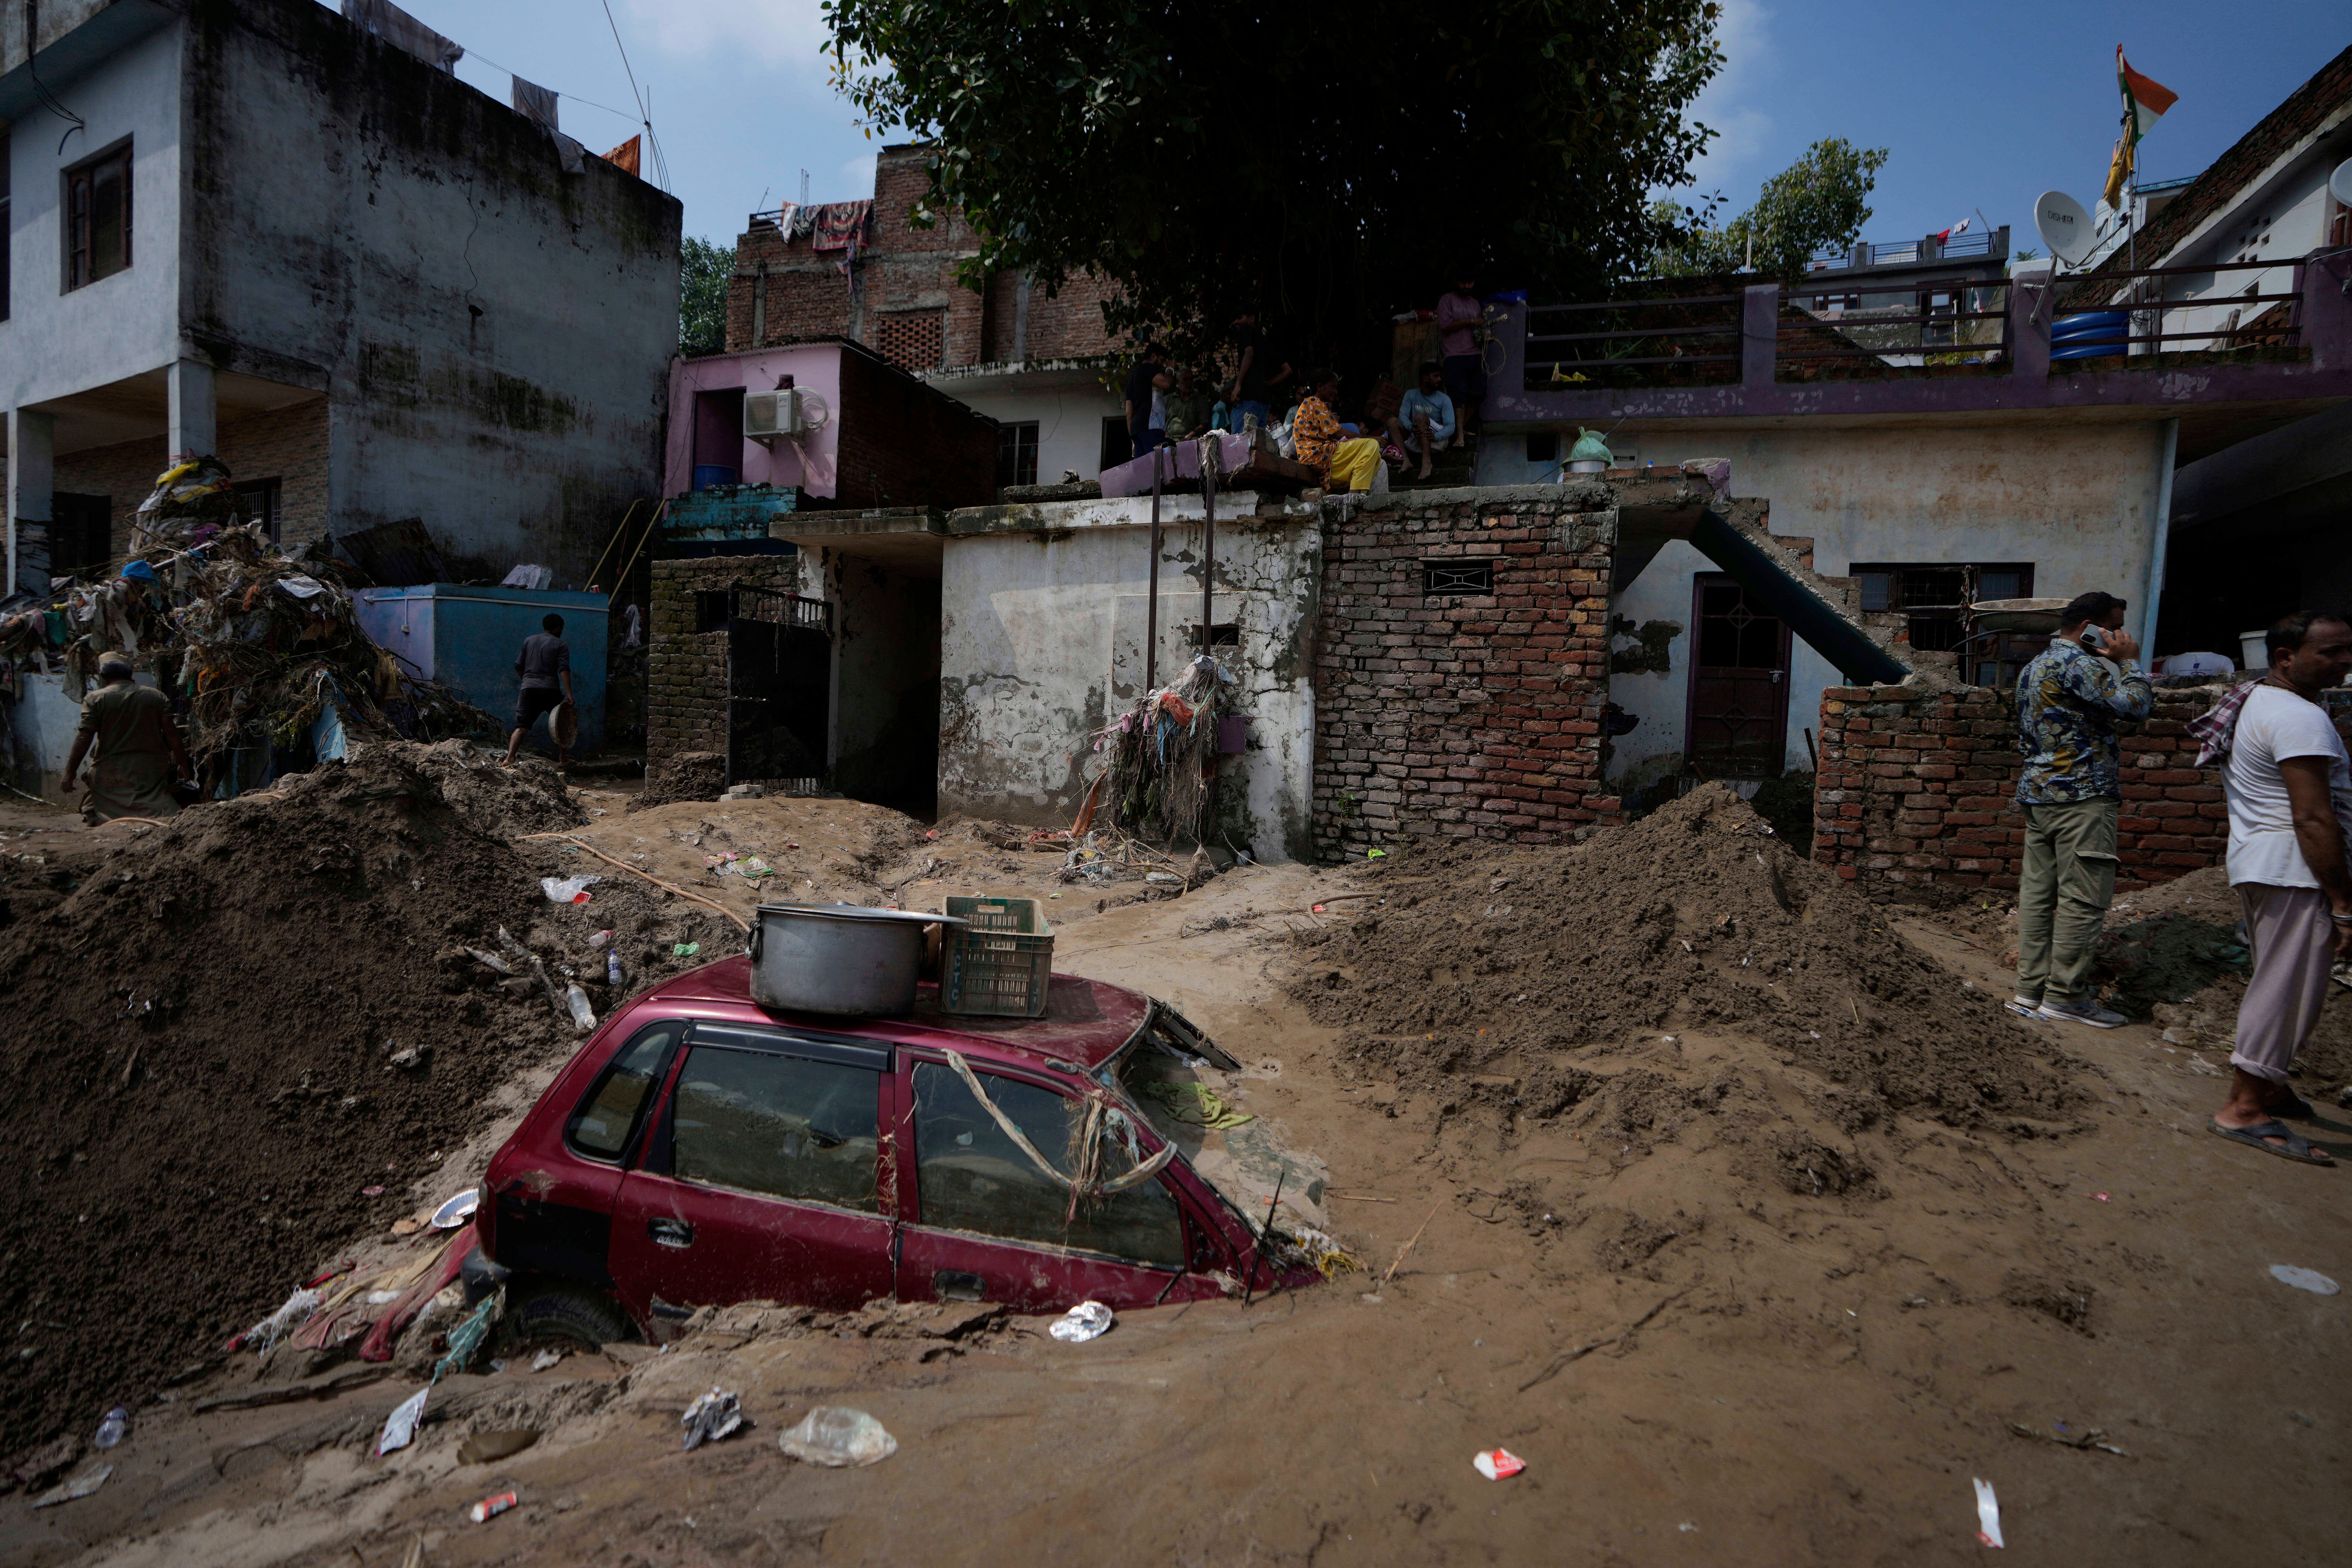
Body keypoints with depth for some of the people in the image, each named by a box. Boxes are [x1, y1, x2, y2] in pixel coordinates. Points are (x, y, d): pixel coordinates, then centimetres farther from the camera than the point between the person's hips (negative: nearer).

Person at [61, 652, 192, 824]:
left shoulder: (94, 699, 1)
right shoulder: (158, 696, 6)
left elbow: (84, 737, -3)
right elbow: (171, 734, 5)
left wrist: (70, 772, 2)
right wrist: (183, 763, 14)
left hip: (109, 771, -1)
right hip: (151, 770, 1)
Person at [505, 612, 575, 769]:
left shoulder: (528, 641, 15)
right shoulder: (561, 645, 3)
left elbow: (519, 667, 17)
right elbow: (564, 670, -10)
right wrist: (569, 695, -16)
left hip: (529, 689, 3)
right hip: (551, 690, -3)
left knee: (522, 727, 1)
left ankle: (510, 758, -16)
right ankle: (562, 759, 18)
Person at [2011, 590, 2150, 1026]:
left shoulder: (2034, 668, 19)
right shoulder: (2080, 664, -11)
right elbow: (2135, 704, -19)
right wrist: (2127, 662, -3)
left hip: (2038, 793, 9)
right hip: (2081, 798, -9)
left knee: (2038, 892, 8)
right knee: (2083, 898, -5)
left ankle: (2030, 989, 10)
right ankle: (2065, 997, -2)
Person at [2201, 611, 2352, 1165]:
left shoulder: (2259, 701, 15)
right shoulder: (2300, 718, -18)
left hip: (2255, 861, 11)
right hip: (2293, 870, -10)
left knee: (2275, 981, 20)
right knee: (2290, 989, -6)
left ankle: (2265, 1082, 32)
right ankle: (2244, 1108, -3)